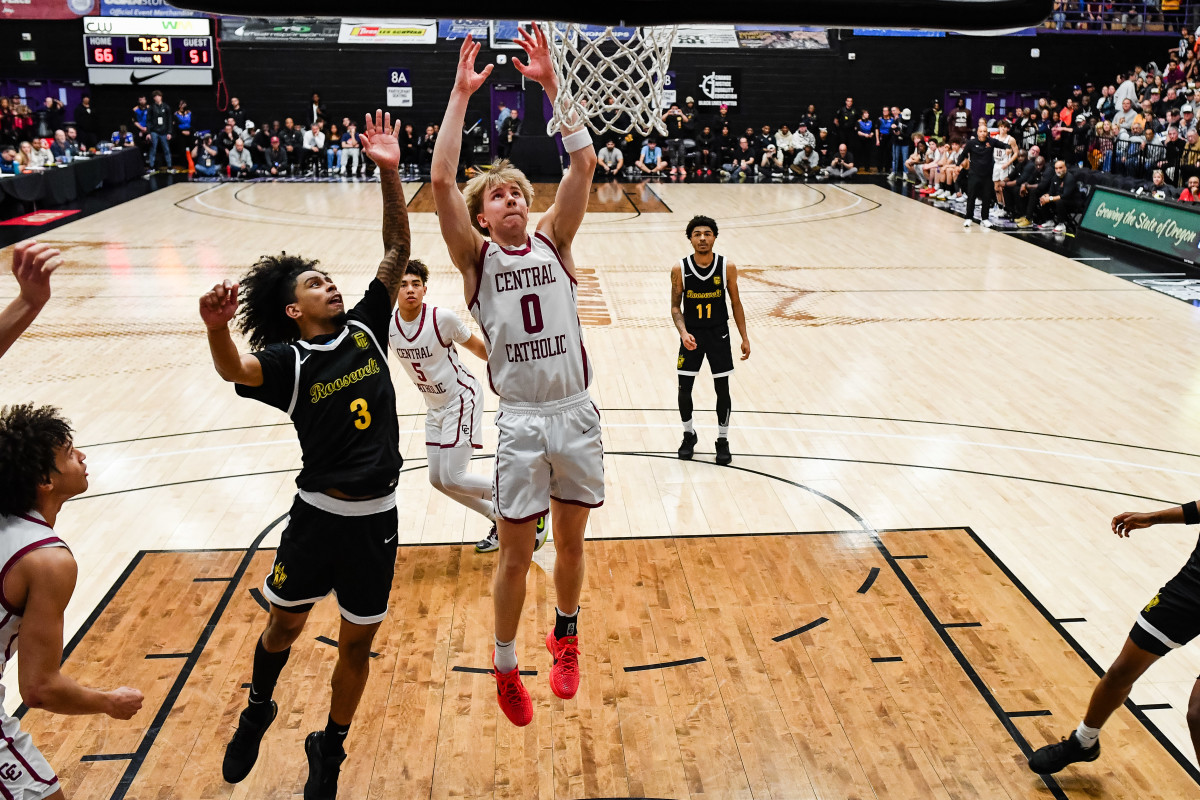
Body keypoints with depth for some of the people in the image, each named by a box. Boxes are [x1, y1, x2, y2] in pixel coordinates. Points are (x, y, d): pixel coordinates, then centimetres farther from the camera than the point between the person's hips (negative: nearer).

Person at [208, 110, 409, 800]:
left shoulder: (365, 328, 3)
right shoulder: (286, 361, -8)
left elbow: (398, 250, -2)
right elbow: (233, 370, -30)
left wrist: (390, 172, -11)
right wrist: (217, 326, -51)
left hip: (377, 517, 3)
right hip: (318, 514, -2)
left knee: (357, 642, 13)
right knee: (286, 623, 17)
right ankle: (258, 711, 49)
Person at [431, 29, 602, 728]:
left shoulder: (553, 241, 6)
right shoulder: (476, 255, 1)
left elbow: (585, 165, -5)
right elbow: (442, 179, -12)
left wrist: (551, 83, -8)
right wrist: (462, 93, -11)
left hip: (577, 413, 2)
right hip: (521, 421, -2)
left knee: (572, 541, 16)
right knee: (515, 555, 7)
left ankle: (567, 637, 41)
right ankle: (506, 667, 30)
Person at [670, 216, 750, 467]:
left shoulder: (727, 267, -9)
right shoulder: (680, 269, -10)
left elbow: (736, 303, 1)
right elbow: (675, 306, -4)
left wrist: (745, 338, 1)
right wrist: (683, 332, -21)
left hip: (719, 334, 0)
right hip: (691, 335, 0)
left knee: (722, 389, 4)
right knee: (684, 389, 3)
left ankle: (722, 440, 21)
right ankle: (689, 434, 27)